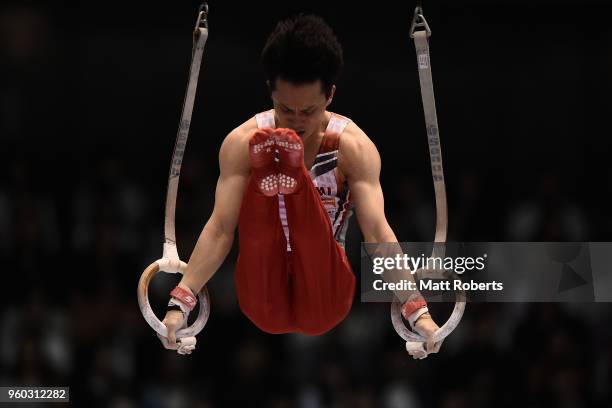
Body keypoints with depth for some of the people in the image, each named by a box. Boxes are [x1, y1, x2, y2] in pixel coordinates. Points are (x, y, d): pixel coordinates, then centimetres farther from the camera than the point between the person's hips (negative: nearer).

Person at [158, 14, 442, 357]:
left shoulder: (355, 147, -5)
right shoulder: (243, 144, -3)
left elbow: (378, 233, -12)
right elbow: (220, 229, -10)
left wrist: (417, 310, -24)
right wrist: (180, 303, -23)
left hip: (323, 304, 0)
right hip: (265, 304, 0)